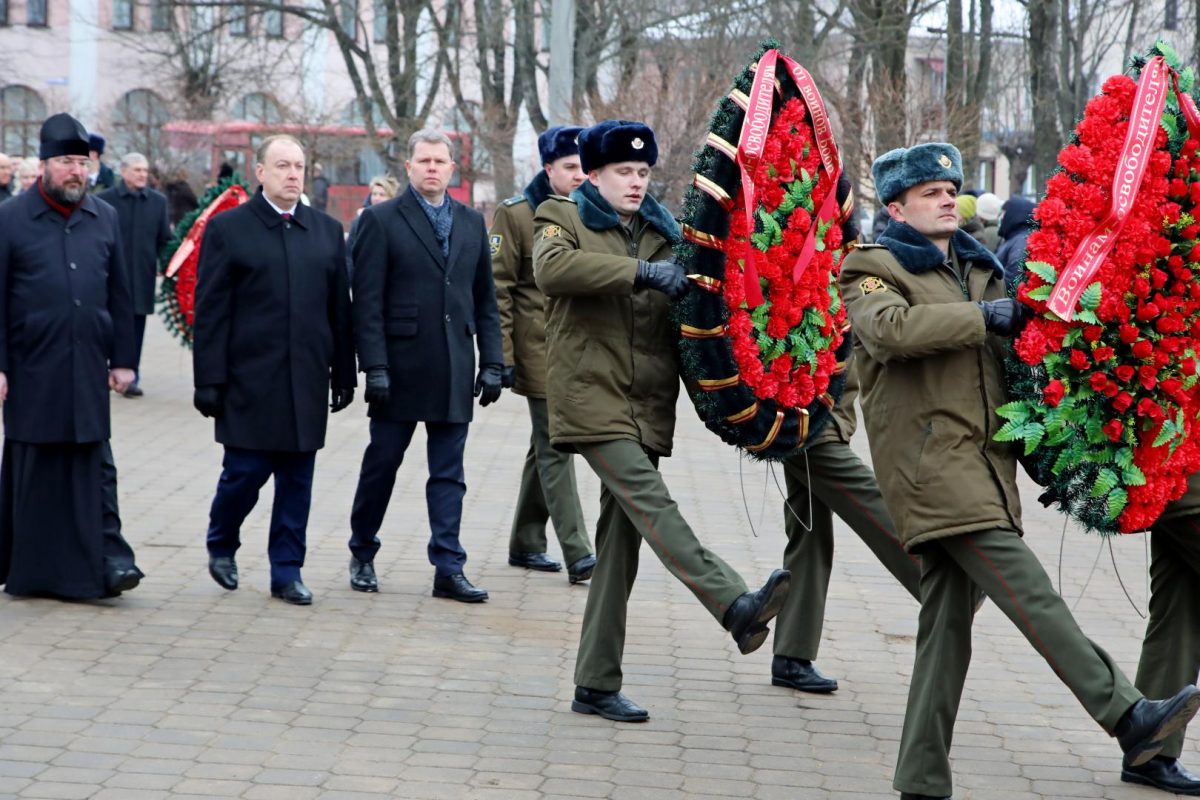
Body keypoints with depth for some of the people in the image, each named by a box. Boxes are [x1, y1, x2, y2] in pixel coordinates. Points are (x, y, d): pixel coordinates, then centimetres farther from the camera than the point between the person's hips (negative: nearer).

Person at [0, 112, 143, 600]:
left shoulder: (105, 219, 9)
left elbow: (119, 297, 12)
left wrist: (122, 359, 7)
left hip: (88, 369, 3)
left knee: (95, 467, 0)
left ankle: (106, 559, -1)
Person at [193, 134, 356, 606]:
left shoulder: (328, 231, 11)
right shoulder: (227, 229, 0)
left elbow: (340, 309, 12)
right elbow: (210, 312, -3)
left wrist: (344, 373, 9)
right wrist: (209, 381, -8)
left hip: (307, 380, 4)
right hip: (250, 378, -3)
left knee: (297, 479, 5)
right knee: (245, 470, -2)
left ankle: (286, 572, 13)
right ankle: (221, 546, 24)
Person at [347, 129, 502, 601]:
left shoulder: (472, 223, 11)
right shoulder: (381, 221, -3)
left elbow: (485, 300, 13)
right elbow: (367, 301, -7)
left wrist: (492, 363, 6)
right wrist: (375, 367, -13)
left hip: (453, 370, 4)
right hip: (400, 367, -3)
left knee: (449, 475, 4)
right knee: (381, 465, 7)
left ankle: (448, 570, 7)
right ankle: (362, 556, 23)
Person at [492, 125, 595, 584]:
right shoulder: (516, 215, -6)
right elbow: (498, 289, -8)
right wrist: (503, 356, -13)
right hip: (540, 355, -6)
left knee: (546, 449, 14)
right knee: (555, 450, -8)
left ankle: (525, 544, 24)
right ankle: (578, 555, -11)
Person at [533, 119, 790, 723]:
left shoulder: (662, 231, 20)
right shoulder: (562, 218, 3)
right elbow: (551, 268, -19)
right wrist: (641, 270, -26)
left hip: (646, 404, 6)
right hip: (591, 395, -6)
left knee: (621, 540, 5)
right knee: (649, 501, -24)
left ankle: (596, 686, 9)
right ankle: (738, 606, -37)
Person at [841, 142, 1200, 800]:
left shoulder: (979, 268, 25)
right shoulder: (871, 270, 1)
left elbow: (1014, 345, 33)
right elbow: (889, 328, -20)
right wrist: (981, 317, -16)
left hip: (983, 469, 8)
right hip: (931, 465, -8)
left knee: (948, 622, 6)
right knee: (1029, 591, -16)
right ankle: (1127, 719, -22)